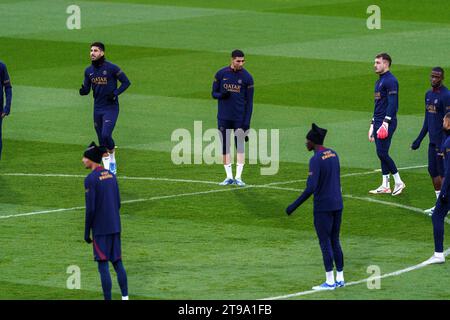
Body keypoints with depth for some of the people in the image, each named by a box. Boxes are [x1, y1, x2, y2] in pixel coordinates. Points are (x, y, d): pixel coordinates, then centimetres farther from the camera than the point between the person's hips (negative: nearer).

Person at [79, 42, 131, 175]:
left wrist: (115, 93, -18)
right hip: (97, 109, 5)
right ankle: (108, 168, 20)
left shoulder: (111, 68, -11)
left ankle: (112, 157, 9)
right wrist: (83, 91, -13)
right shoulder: (89, 71, 5)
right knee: (101, 141, 8)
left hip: (111, 108, -5)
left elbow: (126, 82, -5)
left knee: (106, 135, -19)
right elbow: (87, 89, 11)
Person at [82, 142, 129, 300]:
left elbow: (90, 209, -15)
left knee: (103, 266, -3)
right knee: (117, 262, 12)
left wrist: (86, 233, -8)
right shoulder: (111, 175, 9)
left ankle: (108, 299, -3)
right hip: (115, 227, 7)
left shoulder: (90, 179, -13)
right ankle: (125, 296, 13)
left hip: (100, 229, -7)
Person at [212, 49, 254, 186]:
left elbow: (249, 101, -2)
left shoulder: (247, 77, -3)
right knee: (225, 146, 4)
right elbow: (214, 93, 7)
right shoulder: (221, 74, 0)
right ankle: (229, 177, 12)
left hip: (240, 117, -2)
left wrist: (247, 122, -8)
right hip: (223, 117, 2)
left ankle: (238, 177, 3)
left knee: (240, 146, -2)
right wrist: (222, 95, -17)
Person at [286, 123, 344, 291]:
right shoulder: (333, 154, 7)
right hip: (337, 204, 8)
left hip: (323, 208, -8)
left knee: (325, 244, 0)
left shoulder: (316, 160, -19)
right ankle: (340, 278, 18)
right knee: (335, 242, 16)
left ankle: (330, 282, 4)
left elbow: (310, 188, -25)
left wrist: (294, 206, -19)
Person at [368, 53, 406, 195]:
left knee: (382, 153, -13)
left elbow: (392, 103, -18)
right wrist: (372, 125, 24)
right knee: (381, 153, 8)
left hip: (387, 122, -10)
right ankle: (385, 186, 10)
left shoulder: (390, 81, -11)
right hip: (378, 122, 10)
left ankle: (398, 182, -5)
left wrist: (386, 122, -24)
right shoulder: (379, 82, 20)